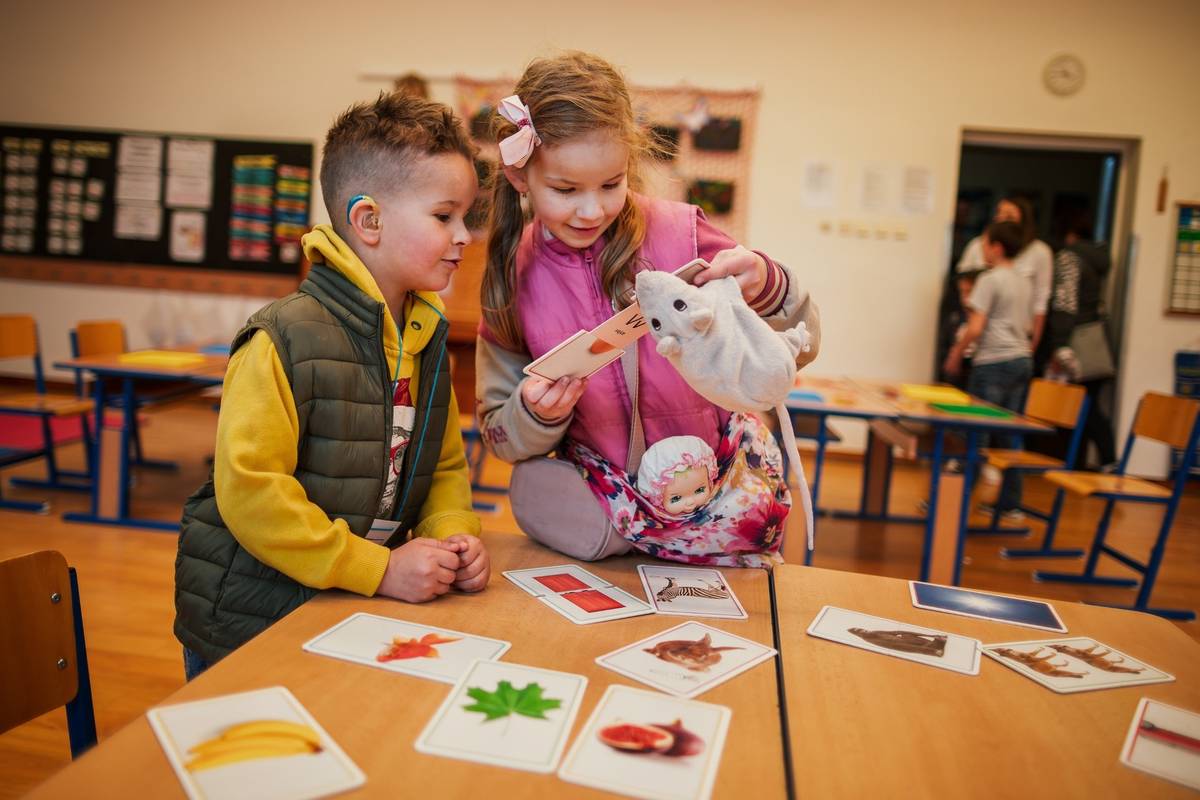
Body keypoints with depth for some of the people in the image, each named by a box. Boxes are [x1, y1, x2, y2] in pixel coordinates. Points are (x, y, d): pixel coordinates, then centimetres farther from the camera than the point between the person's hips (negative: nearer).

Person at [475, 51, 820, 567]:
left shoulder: (679, 234, -13)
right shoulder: (512, 276, -7)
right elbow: (501, 436, 1)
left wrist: (766, 289, -28)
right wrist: (537, 414, -21)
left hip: (721, 483, -2)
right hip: (609, 489, 3)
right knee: (533, 487, -21)